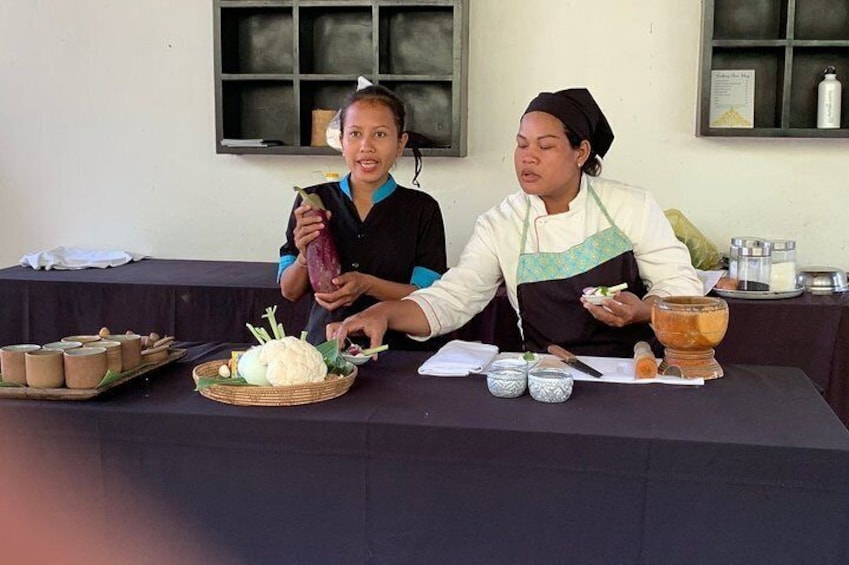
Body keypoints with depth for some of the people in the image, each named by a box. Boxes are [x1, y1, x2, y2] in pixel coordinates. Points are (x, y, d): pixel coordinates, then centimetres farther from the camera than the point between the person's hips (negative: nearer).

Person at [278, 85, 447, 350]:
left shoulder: (422, 209, 2)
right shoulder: (312, 201, 7)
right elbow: (290, 292, 12)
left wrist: (367, 285, -18)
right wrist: (304, 256, -8)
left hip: (393, 351, -2)